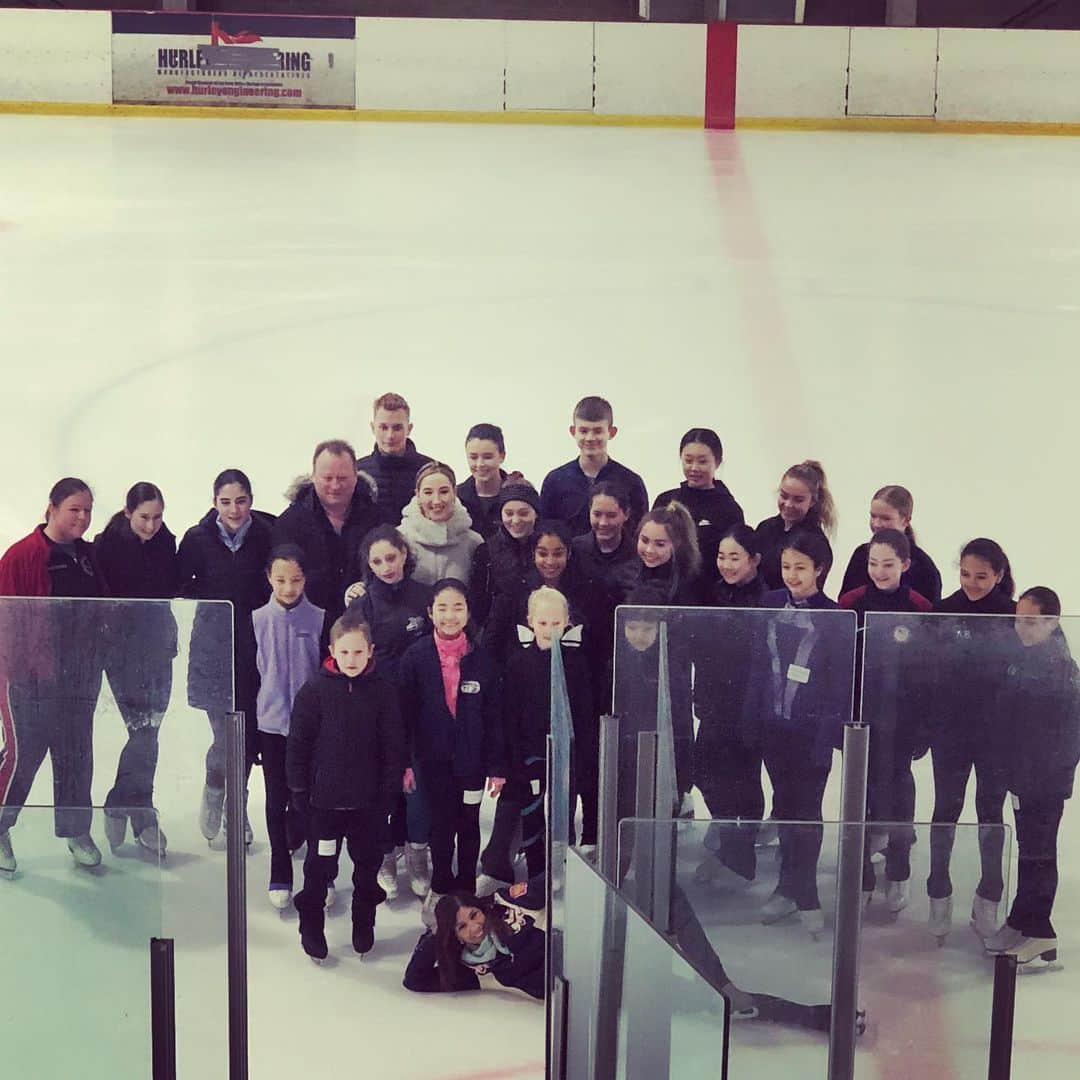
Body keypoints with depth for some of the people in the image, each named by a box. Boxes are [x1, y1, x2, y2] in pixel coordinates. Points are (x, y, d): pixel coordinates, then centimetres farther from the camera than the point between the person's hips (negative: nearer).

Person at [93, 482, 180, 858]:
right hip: (123, 647, -4)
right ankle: (141, 816, 2)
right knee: (143, 731, -9)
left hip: (157, 643, 4)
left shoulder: (166, 543, 4)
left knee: (148, 731, 5)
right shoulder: (107, 545, -8)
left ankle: (122, 809, 18)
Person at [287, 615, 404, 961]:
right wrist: (300, 788, -4)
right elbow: (298, 743, -3)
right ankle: (311, 928, 23)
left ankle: (364, 925, 31)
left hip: (370, 800, 2)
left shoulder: (383, 692, -3)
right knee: (319, 866, 8)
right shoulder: (315, 690, -7)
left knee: (368, 862, 14)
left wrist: (390, 786, -3)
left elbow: (393, 745, 2)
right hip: (324, 798, -1)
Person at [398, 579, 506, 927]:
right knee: (442, 825, 2)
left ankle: (465, 894, 23)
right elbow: (404, 713, -3)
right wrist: (404, 763, -5)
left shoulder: (481, 659, -1)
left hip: (471, 757, 1)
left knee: (469, 826, 10)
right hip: (433, 758, -1)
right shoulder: (415, 657, -5)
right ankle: (441, 891, 21)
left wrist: (497, 766, -1)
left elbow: (493, 716, 1)